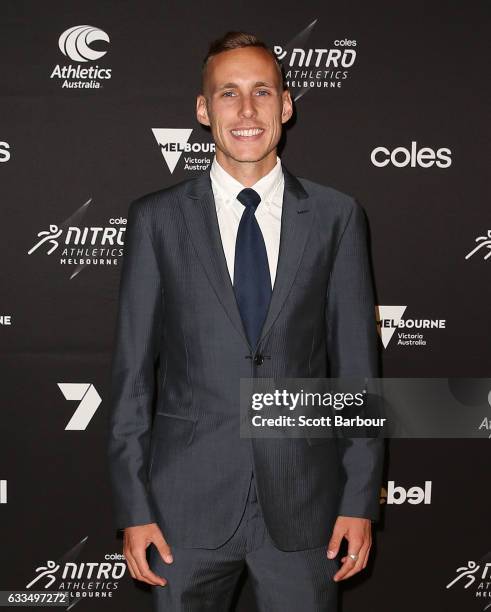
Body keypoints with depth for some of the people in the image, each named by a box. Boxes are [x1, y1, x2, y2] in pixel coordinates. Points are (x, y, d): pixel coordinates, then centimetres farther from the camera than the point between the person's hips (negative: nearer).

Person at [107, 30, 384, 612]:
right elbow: (132, 370, 0)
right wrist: (133, 508, -3)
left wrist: (361, 499, -1)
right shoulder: (156, 218, 0)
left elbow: (357, 364, 2)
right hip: (188, 501, 0)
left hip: (303, 504, 1)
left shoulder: (337, 216, 0)